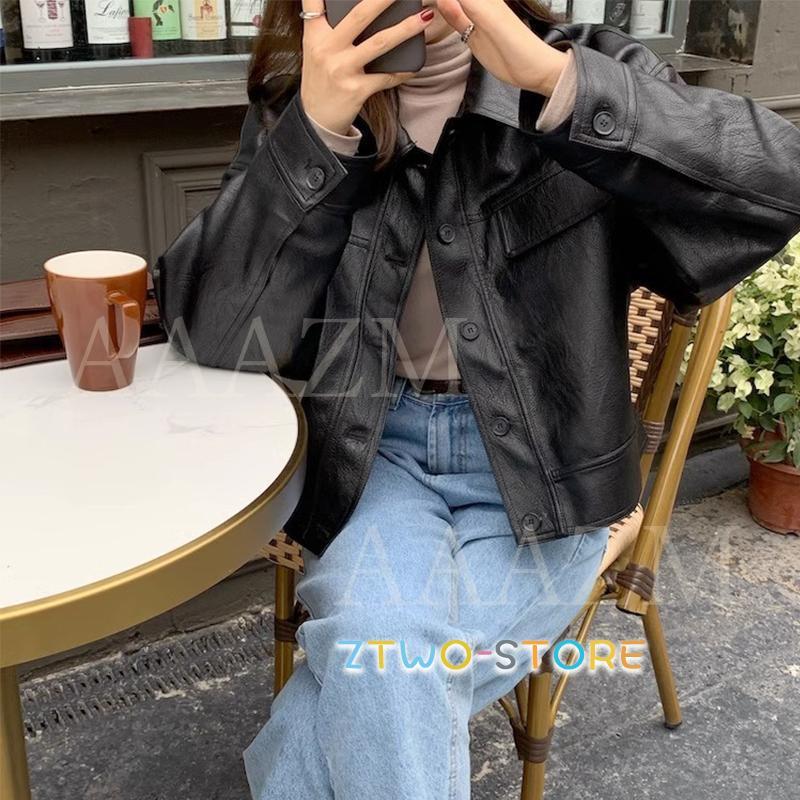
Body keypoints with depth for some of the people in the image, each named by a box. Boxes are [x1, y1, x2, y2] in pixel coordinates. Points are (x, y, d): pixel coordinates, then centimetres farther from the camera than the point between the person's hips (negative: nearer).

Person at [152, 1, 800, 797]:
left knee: (372, 684, -24)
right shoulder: (296, 104, 1)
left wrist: (554, 76, -30)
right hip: (375, 449, 2)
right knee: (378, 647, -28)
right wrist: (316, 128, -22)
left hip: (542, 464, -1)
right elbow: (208, 324, -10)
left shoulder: (580, 68, -4)